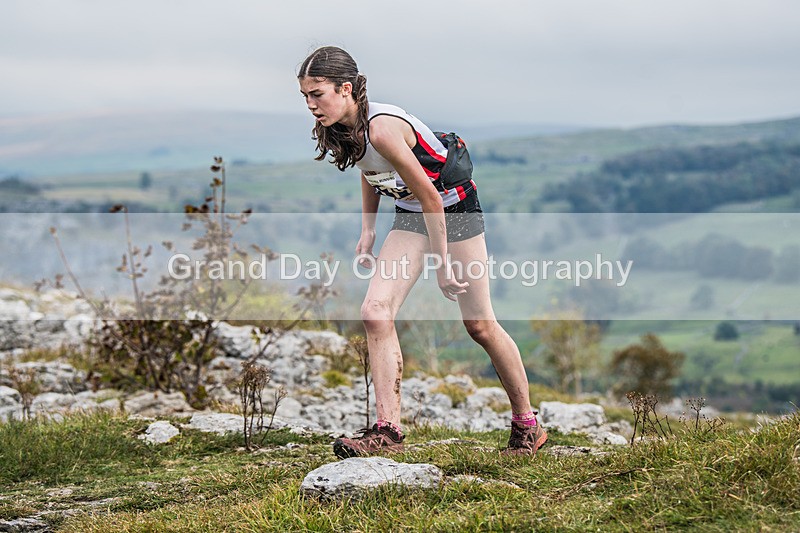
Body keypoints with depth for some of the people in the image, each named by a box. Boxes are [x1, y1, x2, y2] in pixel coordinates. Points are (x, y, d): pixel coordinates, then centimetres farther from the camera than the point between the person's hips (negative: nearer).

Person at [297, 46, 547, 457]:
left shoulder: (382, 129, -31)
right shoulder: (342, 128, -5)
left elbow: (429, 195, -26)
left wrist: (442, 263, -21)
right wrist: (367, 232, 9)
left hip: (453, 209, -7)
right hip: (410, 216, 7)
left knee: (480, 325, 3)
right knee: (375, 311, -11)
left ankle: (527, 425, 20)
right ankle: (387, 430, -12)